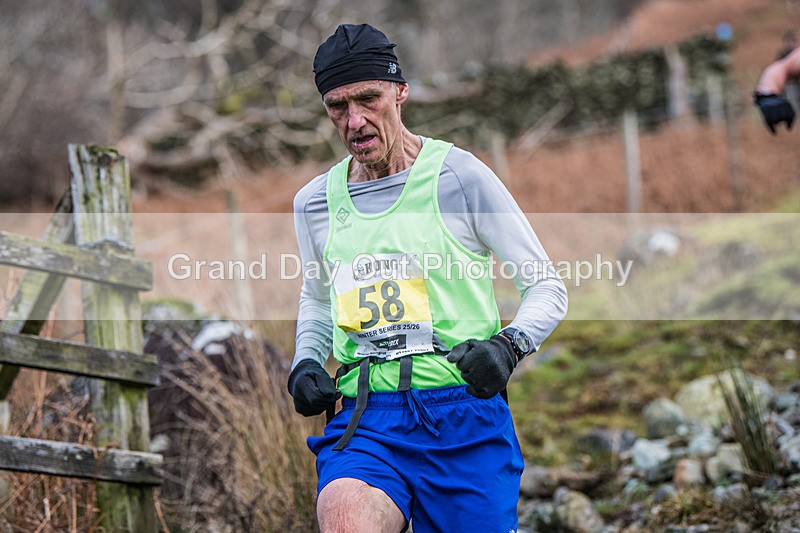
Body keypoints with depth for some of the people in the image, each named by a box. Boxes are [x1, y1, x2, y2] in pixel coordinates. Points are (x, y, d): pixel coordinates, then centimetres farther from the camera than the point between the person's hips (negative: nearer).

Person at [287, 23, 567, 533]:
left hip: (466, 416, -1)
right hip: (364, 419, 2)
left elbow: (548, 287, 3)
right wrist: (305, 363, 12)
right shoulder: (314, 202, 11)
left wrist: (508, 345, -15)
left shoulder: (458, 175, -1)